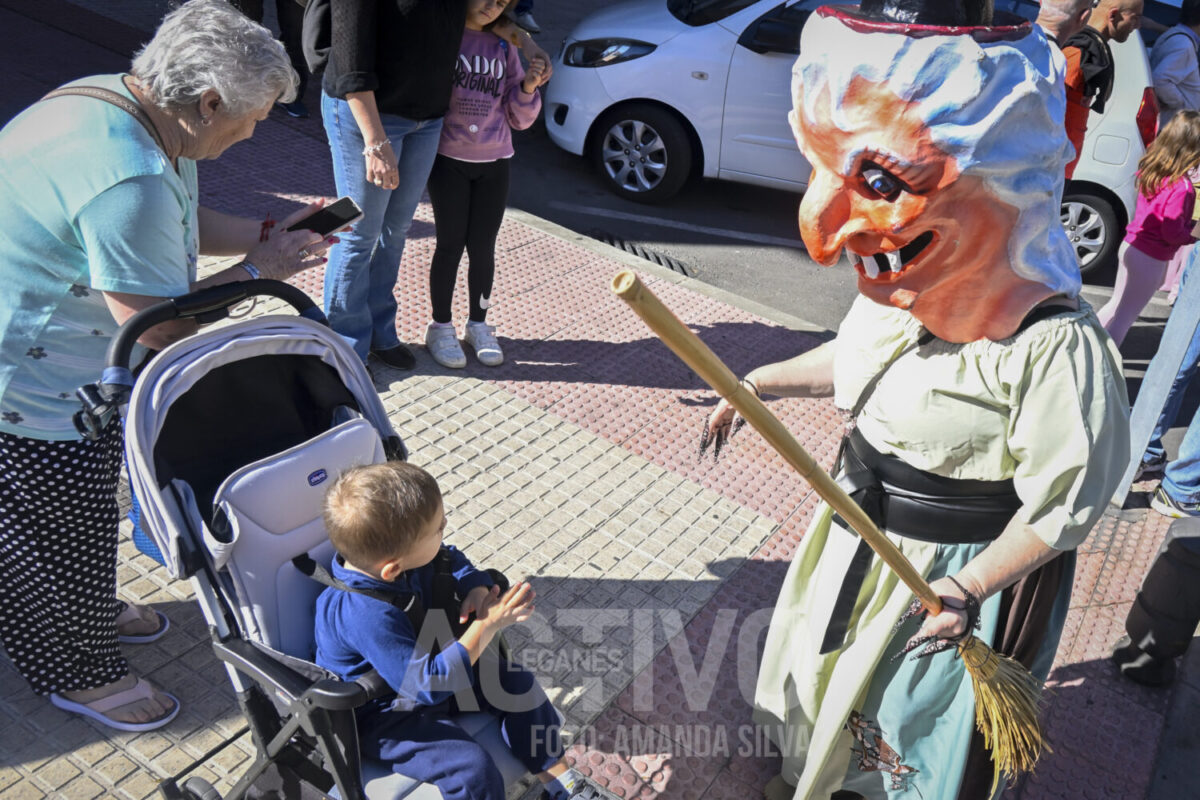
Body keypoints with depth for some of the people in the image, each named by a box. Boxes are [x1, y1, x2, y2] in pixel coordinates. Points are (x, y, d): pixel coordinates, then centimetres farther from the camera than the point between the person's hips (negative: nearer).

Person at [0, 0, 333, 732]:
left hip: (71, 362, 10)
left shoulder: (122, 100, -2)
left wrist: (270, 233, -1)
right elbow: (159, 327, -30)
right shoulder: (128, 180, -35)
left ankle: (90, 611, 51)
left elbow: (183, 225, 11)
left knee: (85, 513, 27)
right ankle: (82, 673, 33)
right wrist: (257, 269, -19)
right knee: (64, 528, 10)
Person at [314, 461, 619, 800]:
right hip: (383, 713, -8)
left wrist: (477, 588, -14)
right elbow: (428, 685, -36)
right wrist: (487, 626, -34)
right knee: (472, 769, -23)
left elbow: (451, 559, 7)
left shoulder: (392, 552, -15)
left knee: (517, 683, 4)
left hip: (422, 662, 9)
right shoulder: (368, 617, -40)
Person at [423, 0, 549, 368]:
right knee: (451, 245, 2)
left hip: (494, 163, 3)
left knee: (483, 247, 7)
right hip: (448, 159, -3)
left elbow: (519, 119, 7)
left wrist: (529, 87, -9)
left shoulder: (503, 47, 6)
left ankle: (478, 324, 24)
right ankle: (440, 326, 17)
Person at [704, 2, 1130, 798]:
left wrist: (968, 591, -23)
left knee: (911, 734, 17)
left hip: (954, 565, -7)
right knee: (825, 673, 30)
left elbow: (1065, 502, -23)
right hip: (861, 530, 8)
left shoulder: (1056, 345, -32)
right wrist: (757, 383, 10)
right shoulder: (901, 290, -9)